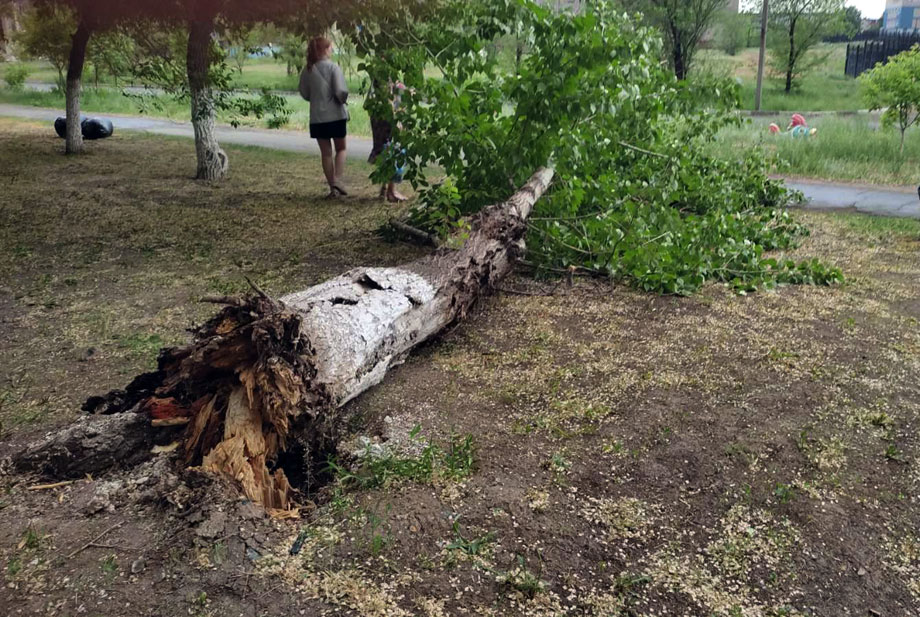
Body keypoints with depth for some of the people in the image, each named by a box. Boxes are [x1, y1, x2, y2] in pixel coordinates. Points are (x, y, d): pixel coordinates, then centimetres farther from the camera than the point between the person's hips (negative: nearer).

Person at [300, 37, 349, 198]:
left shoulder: (307, 71, 1)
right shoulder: (333, 67, -11)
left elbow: (304, 94, 7)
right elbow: (341, 91, -17)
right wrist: (343, 100, 3)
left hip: (317, 117, 3)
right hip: (336, 115, -3)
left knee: (326, 153, 11)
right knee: (341, 148, 14)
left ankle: (333, 187, 13)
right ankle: (337, 180, -5)